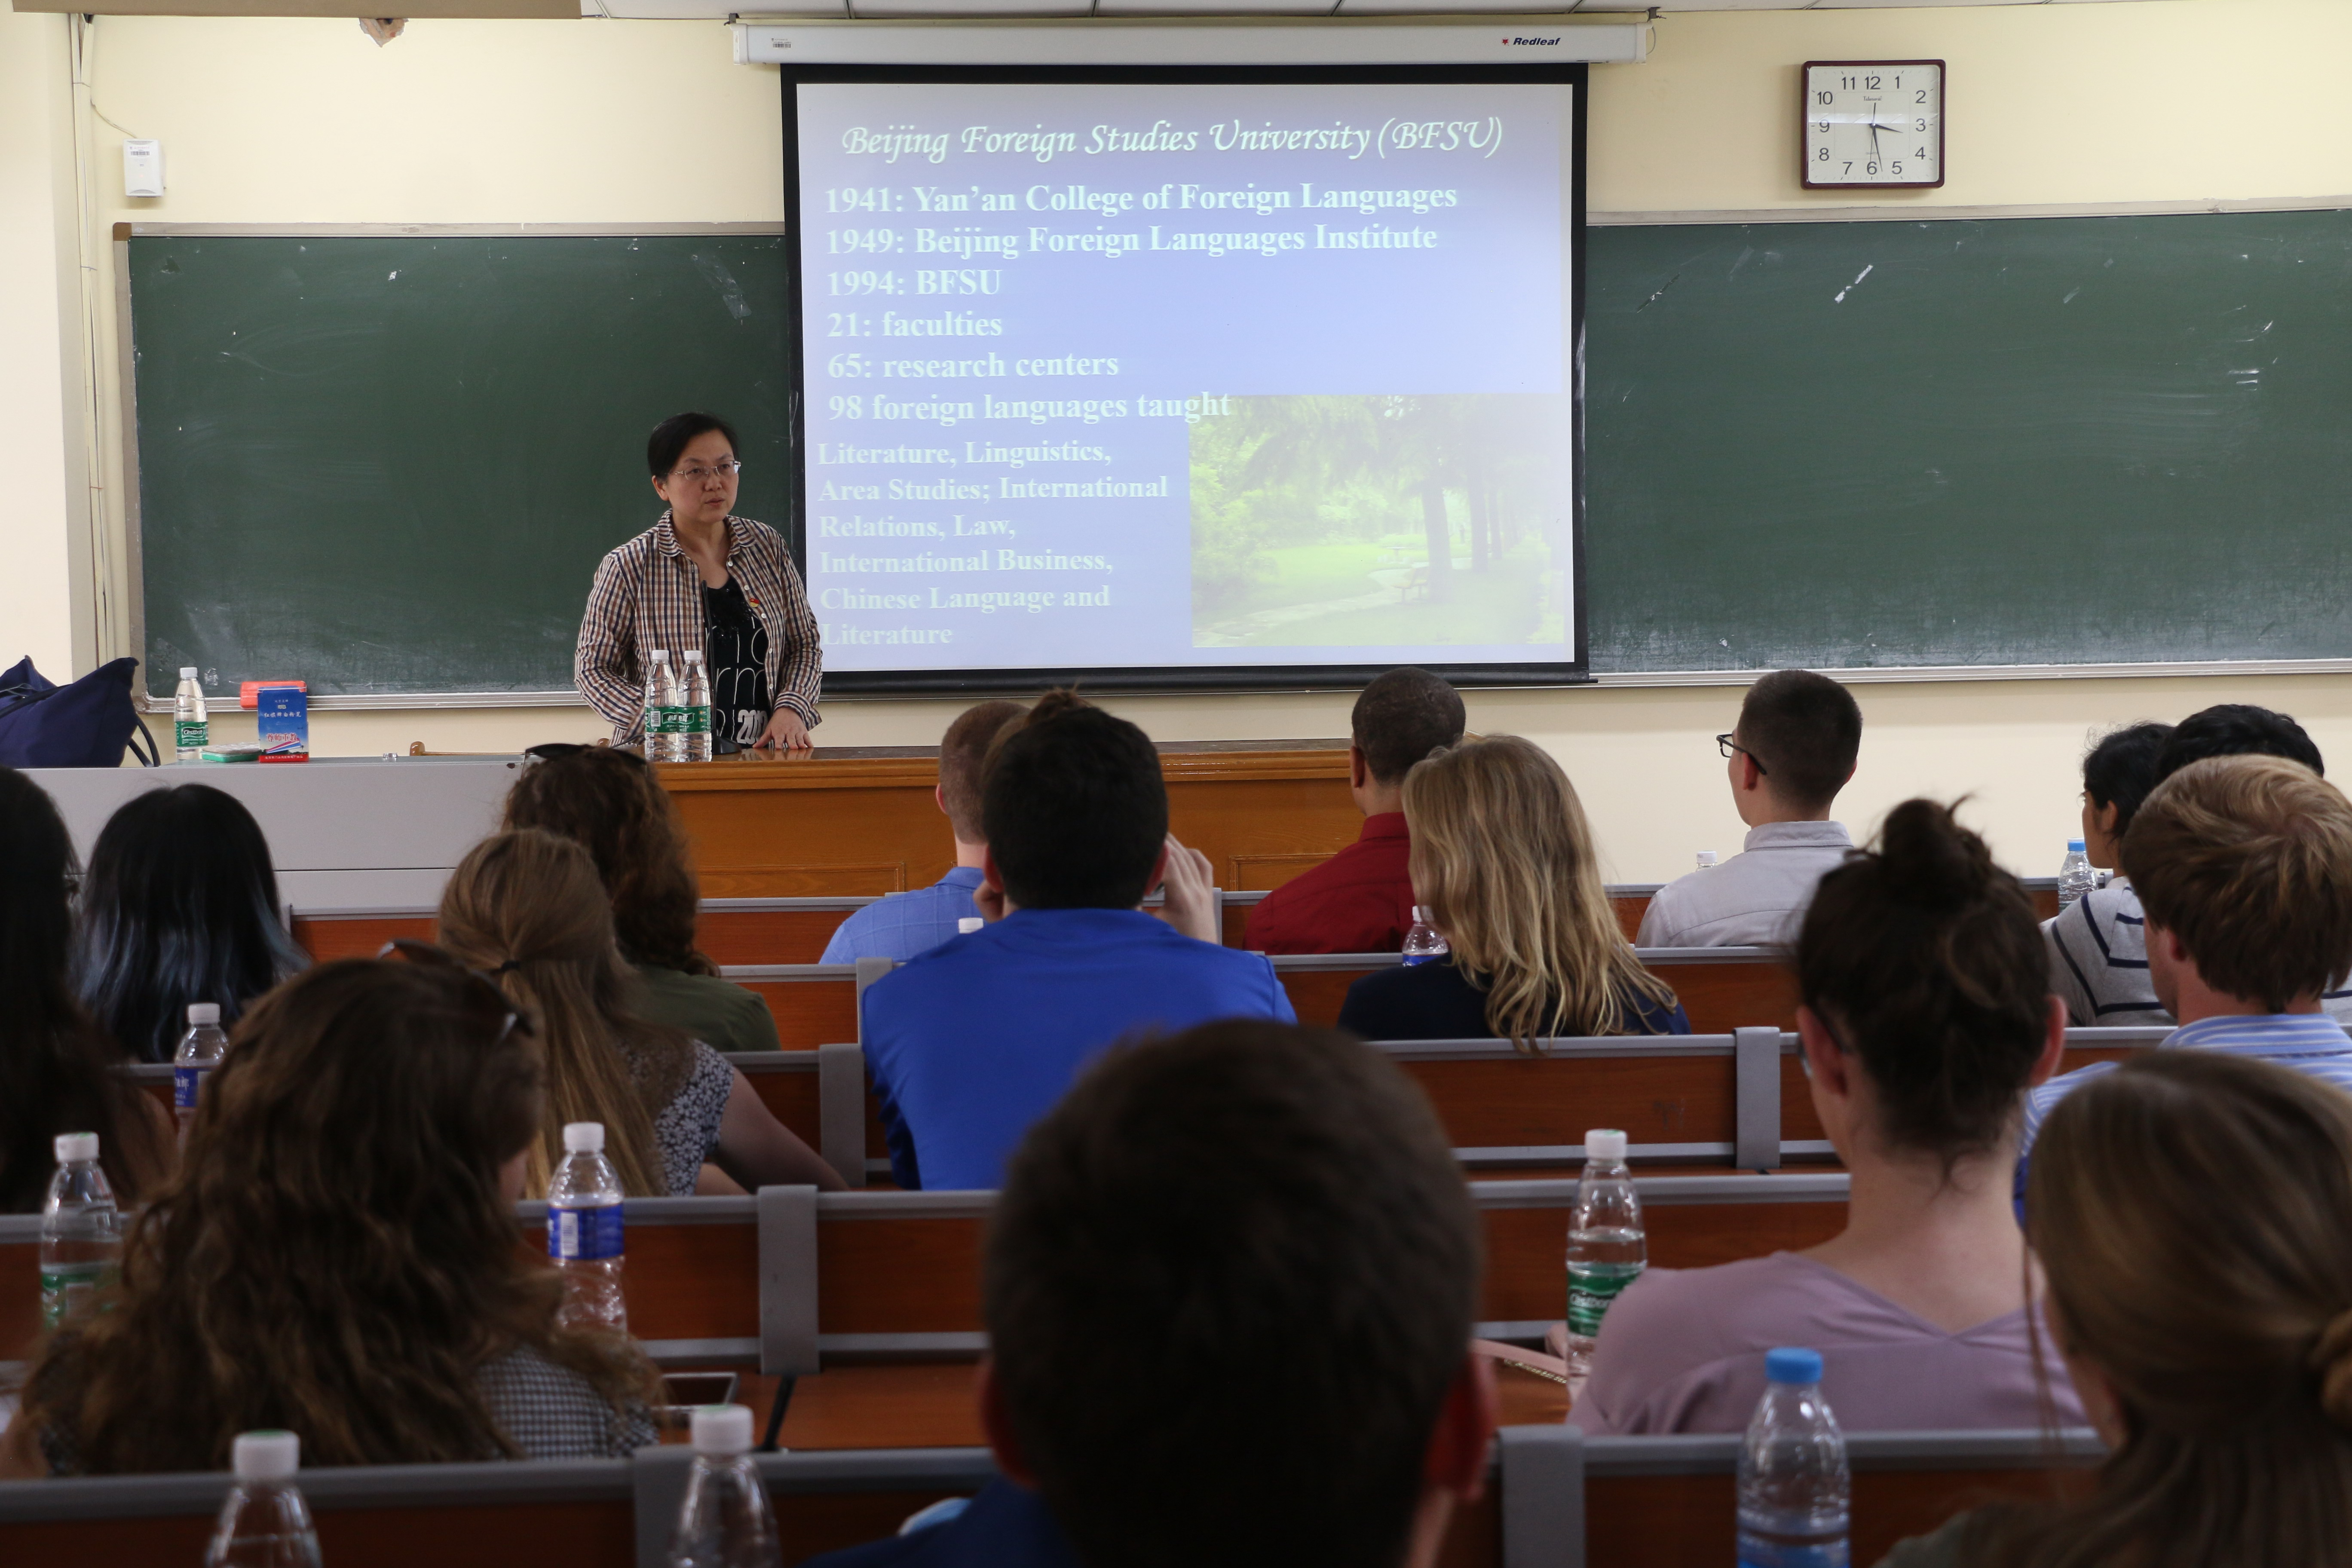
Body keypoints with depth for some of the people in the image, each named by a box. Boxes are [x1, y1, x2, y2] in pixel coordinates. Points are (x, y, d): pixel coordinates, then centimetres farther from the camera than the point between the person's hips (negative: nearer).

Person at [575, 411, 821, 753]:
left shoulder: (768, 548, 11)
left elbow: (804, 643, 16)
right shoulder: (629, 568, 0)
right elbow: (593, 669, 1)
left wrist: (792, 708, -3)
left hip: (762, 754, 2)